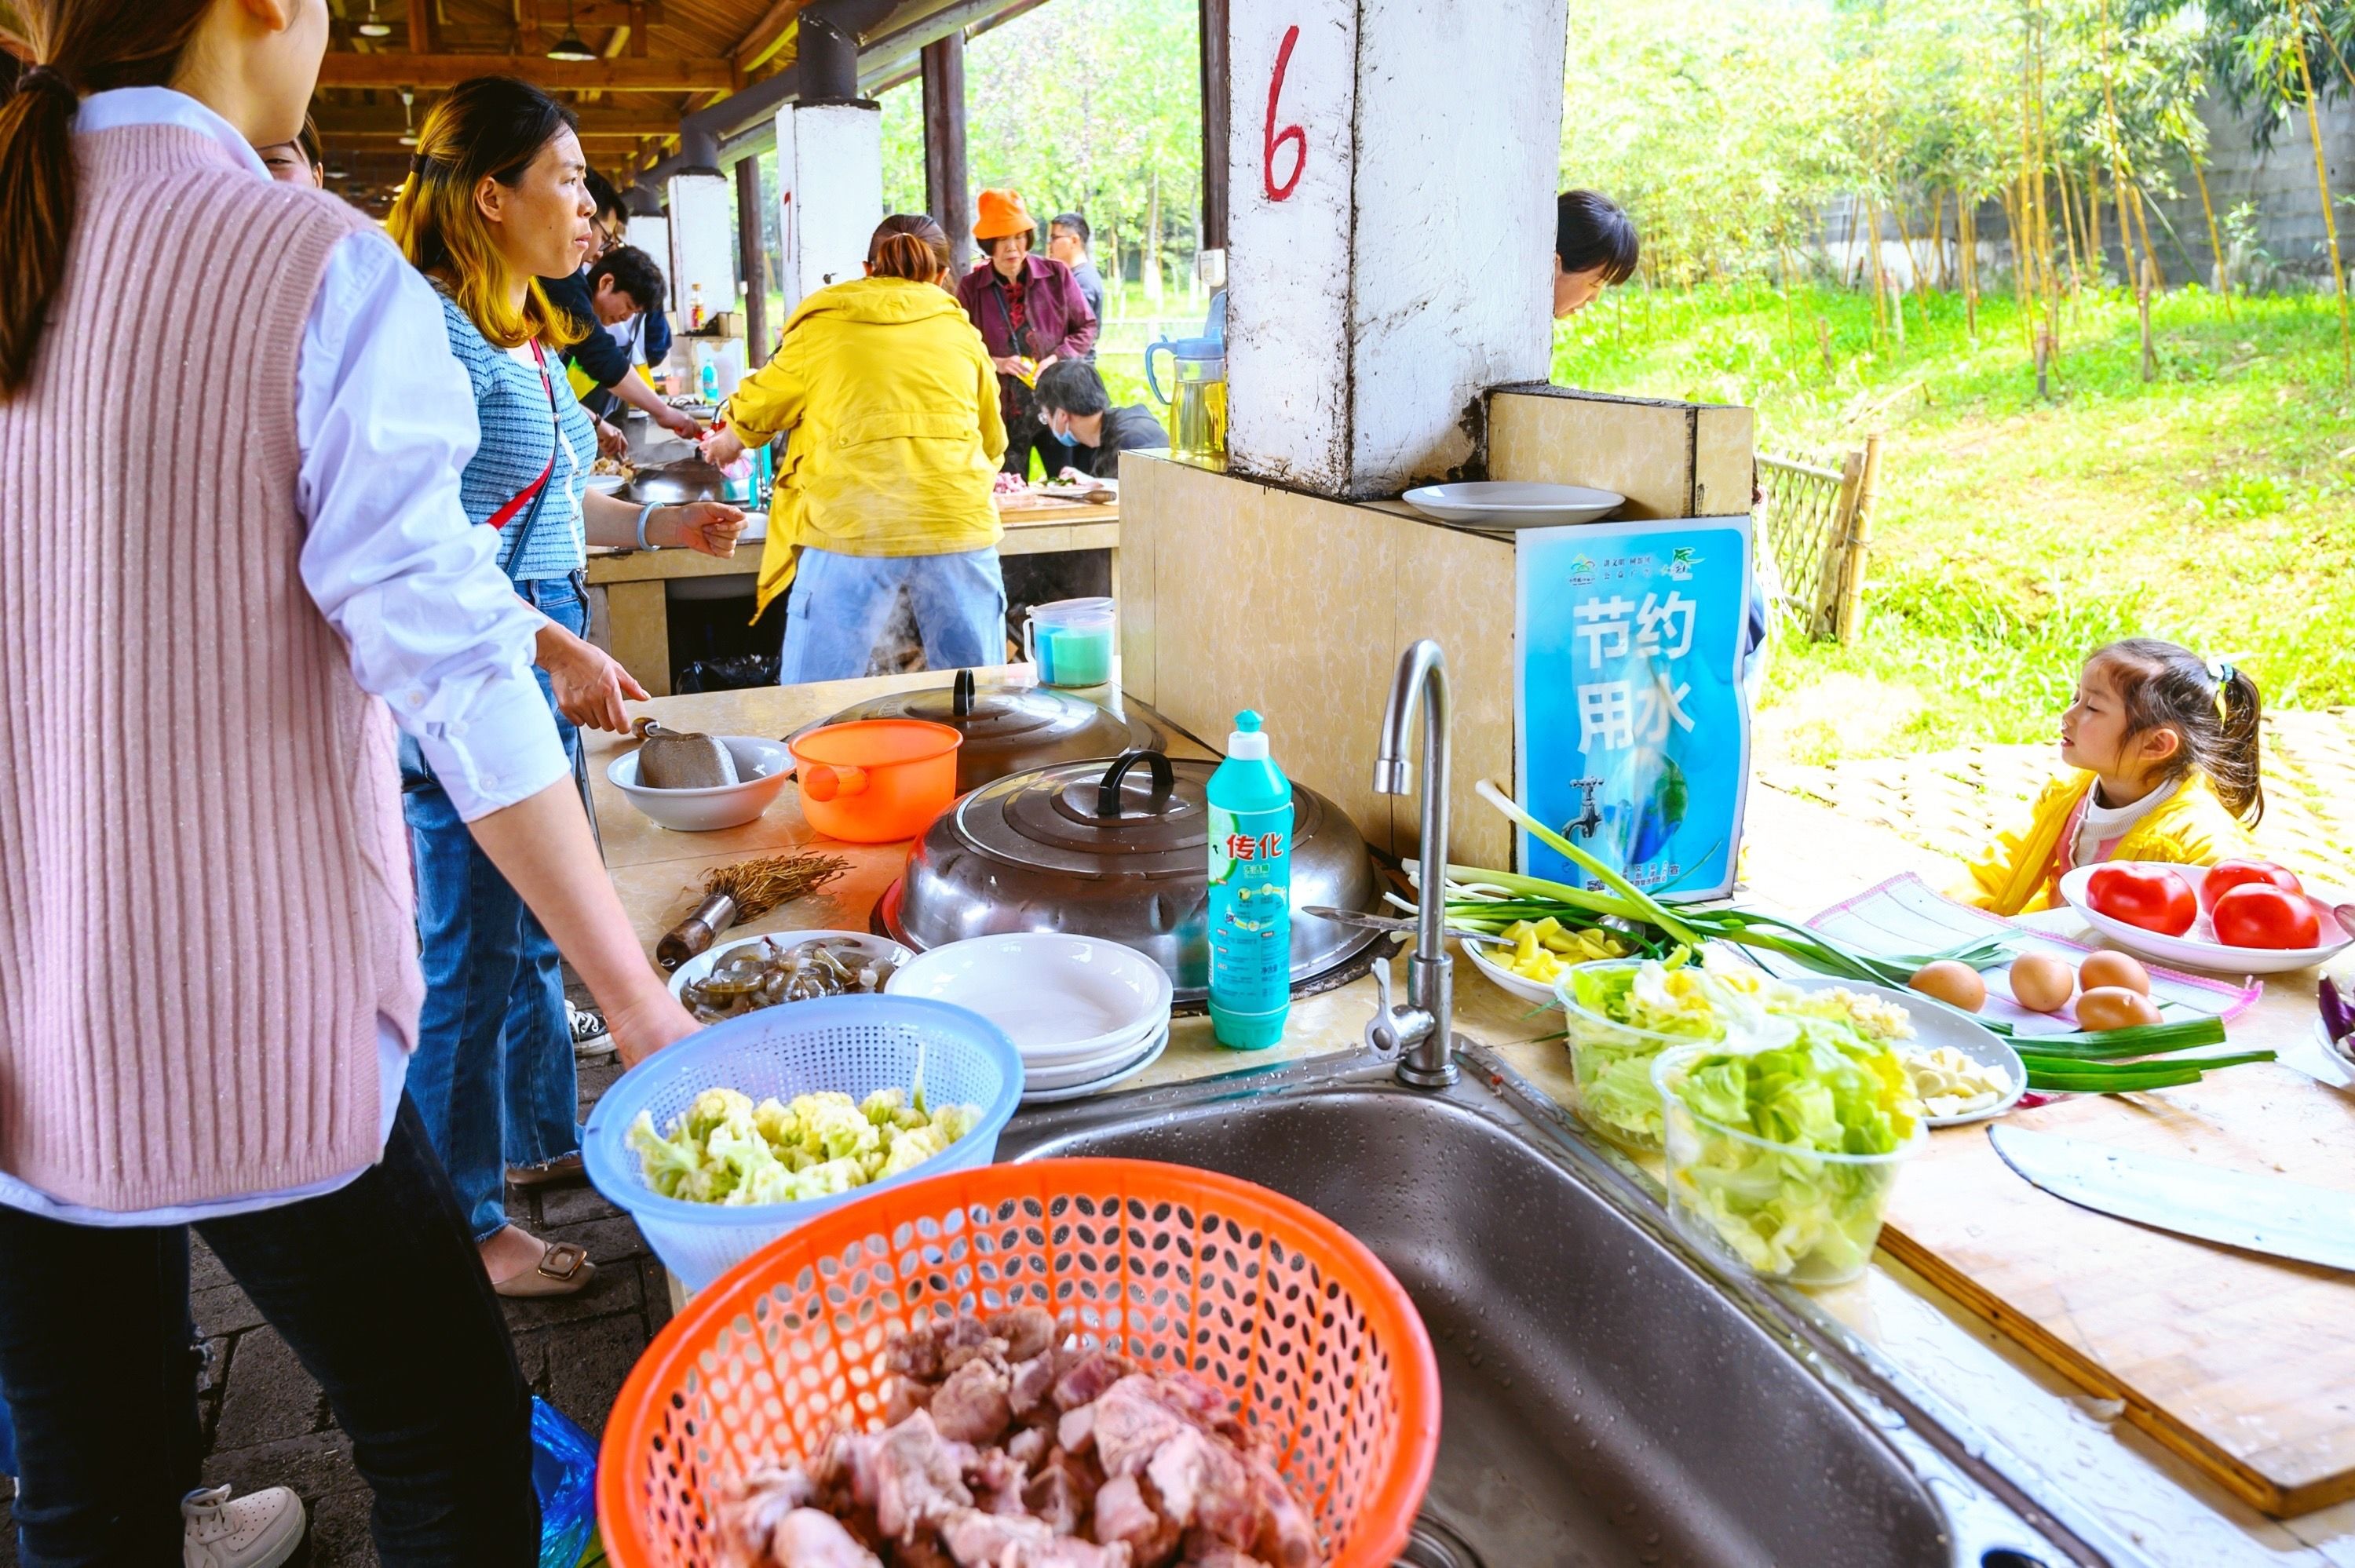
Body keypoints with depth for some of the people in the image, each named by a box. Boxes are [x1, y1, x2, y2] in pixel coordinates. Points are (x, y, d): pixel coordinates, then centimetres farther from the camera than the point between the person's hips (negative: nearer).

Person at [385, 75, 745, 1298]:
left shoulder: (524, 334, 13)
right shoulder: (437, 330, -17)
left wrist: (661, 525, 18)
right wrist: (560, 649, -26)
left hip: (541, 657, 10)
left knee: (535, 928, 21)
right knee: (472, 955, 1)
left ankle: (543, 1136, 39)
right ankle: (467, 1228, 17)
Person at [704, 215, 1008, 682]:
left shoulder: (821, 327, 12)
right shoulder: (962, 333, 17)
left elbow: (756, 410, 26)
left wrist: (727, 443, 48)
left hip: (852, 526, -2)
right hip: (960, 527, 2)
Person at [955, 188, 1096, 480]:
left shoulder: (1056, 274, 3)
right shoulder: (970, 287, 1)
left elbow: (1087, 327, 9)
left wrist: (1057, 359, -8)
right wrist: (995, 364, -12)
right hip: (1002, 412, -1)